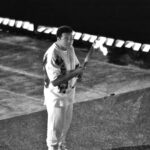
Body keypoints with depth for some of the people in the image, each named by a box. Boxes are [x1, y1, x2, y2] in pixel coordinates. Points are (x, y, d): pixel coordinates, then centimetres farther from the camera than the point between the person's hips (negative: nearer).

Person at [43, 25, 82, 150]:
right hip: (56, 95, -8)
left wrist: (78, 70, -12)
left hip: (68, 92, 8)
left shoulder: (70, 48, -4)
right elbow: (55, 81, -30)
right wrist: (73, 73, -28)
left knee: (66, 122, 20)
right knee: (56, 125, 4)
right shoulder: (52, 55, -30)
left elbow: (76, 64, 11)